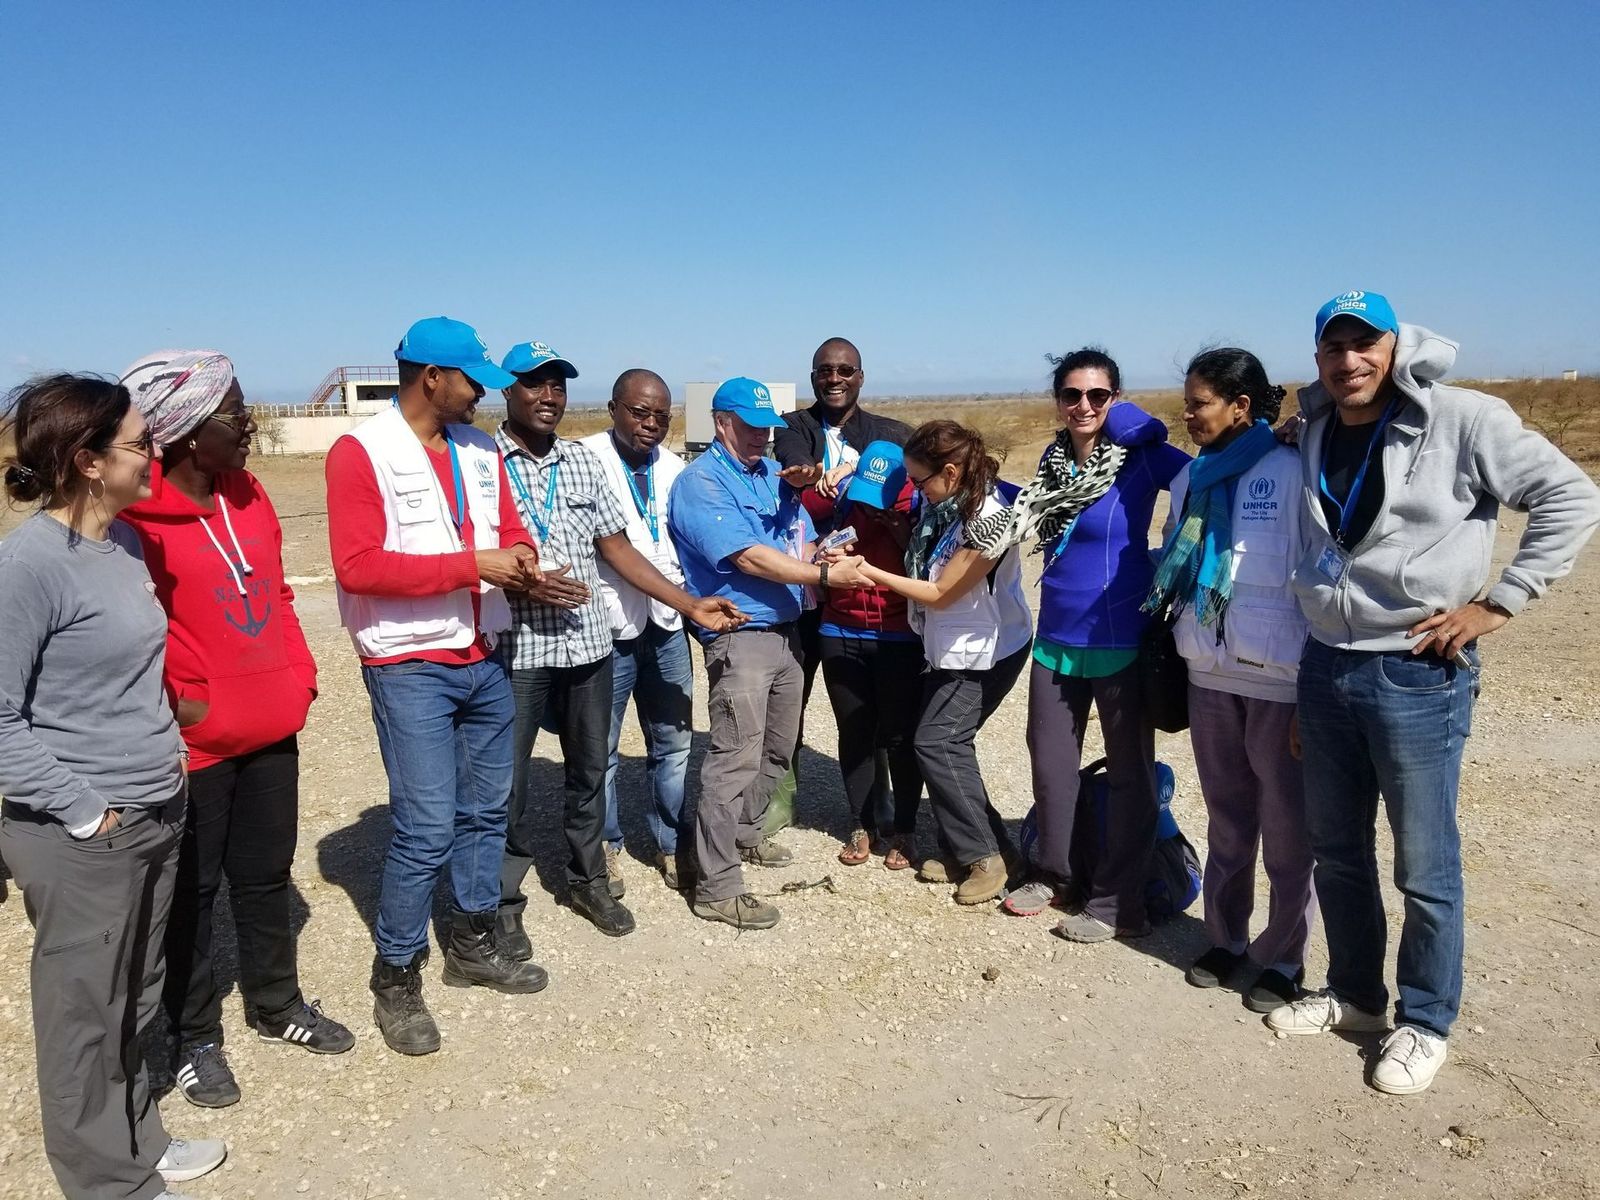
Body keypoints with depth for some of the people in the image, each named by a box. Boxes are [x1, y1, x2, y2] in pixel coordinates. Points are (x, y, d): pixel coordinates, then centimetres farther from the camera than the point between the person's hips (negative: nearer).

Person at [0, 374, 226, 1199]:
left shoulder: (124, 540, 6)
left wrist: (163, 766, 13)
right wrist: (84, 809, -16)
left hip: (157, 813, 7)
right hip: (81, 837, -7)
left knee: (134, 1000, 21)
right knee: (85, 1010, 11)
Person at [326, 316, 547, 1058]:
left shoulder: (480, 451, 9)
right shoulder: (360, 453, -11)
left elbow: (509, 527, 19)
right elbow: (358, 566, -19)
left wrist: (520, 557, -5)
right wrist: (472, 564, -22)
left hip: (485, 661, 7)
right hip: (410, 669, -7)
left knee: (485, 810, 14)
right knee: (426, 826, -5)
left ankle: (473, 945, 32)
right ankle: (396, 981, 13)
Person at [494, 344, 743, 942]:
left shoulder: (585, 462, 9)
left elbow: (618, 549, 8)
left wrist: (691, 605, 3)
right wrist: (523, 585, -21)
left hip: (587, 643, 5)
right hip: (515, 647, -4)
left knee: (589, 769, 15)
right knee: (507, 778, 6)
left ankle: (588, 879, 34)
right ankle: (505, 899, 23)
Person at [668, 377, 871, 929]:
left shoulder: (774, 473, 15)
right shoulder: (701, 482, -11)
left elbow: (801, 538, 16)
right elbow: (747, 557, -20)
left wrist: (815, 554, -9)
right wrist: (825, 575, -21)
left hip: (786, 631, 9)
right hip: (740, 637, -9)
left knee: (777, 749, 20)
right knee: (735, 759, -9)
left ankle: (745, 833, 40)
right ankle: (716, 888, -3)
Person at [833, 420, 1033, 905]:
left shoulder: (988, 523, -26)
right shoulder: (939, 504, -4)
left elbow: (940, 594, -20)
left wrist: (870, 573, -16)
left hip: (988, 651, -8)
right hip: (950, 648, 8)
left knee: (937, 742, -10)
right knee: (945, 742, 6)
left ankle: (987, 855, 2)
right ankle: (966, 850, 17)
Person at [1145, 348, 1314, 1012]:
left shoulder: (1291, 471, -10)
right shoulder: (1191, 477, 9)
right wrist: (1174, 644, 16)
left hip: (1281, 680, -5)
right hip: (1211, 675, 6)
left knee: (1287, 829, 6)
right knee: (1226, 819, 17)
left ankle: (1282, 958, 22)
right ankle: (1226, 937, 31)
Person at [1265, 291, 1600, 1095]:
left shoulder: (1461, 420, -11)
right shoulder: (1313, 432, 7)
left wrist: (1496, 604, -12)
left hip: (1419, 675, -6)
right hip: (1324, 668, 6)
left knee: (1425, 866, 6)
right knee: (1335, 850, 16)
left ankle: (1426, 1023, 24)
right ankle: (1353, 994, 35)